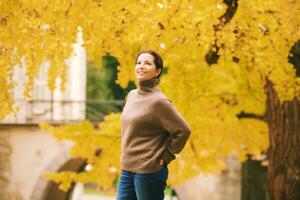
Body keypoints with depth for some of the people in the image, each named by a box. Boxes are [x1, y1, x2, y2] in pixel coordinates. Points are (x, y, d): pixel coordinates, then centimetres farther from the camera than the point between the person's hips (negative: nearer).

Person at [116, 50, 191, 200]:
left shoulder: (159, 101, -14)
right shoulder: (131, 95, 10)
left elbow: (183, 131, -15)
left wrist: (166, 156, -9)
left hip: (149, 171, -8)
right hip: (127, 170, 8)